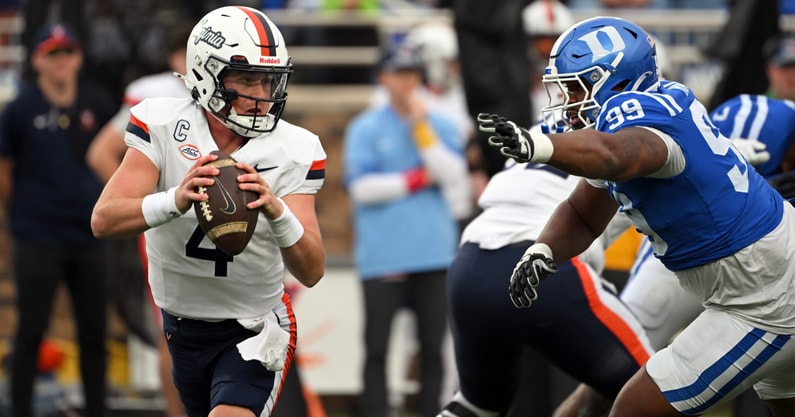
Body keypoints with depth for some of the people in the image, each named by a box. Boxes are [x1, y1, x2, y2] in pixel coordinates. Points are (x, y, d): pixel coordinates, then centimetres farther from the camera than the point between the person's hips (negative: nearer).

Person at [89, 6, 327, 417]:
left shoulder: (293, 150, -15)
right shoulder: (163, 124, -15)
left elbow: (311, 272, -21)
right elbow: (104, 221, -26)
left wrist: (276, 211, -41)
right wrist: (176, 200, -45)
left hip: (253, 332, -2)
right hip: (183, 327, 2)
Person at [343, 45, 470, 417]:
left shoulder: (441, 126, 11)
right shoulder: (365, 128, 4)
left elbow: (453, 174, -4)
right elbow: (361, 186, -7)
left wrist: (422, 128, -7)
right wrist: (418, 179, -5)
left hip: (435, 255, 2)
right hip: (382, 256, -2)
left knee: (433, 345, 4)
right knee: (377, 347, -2)